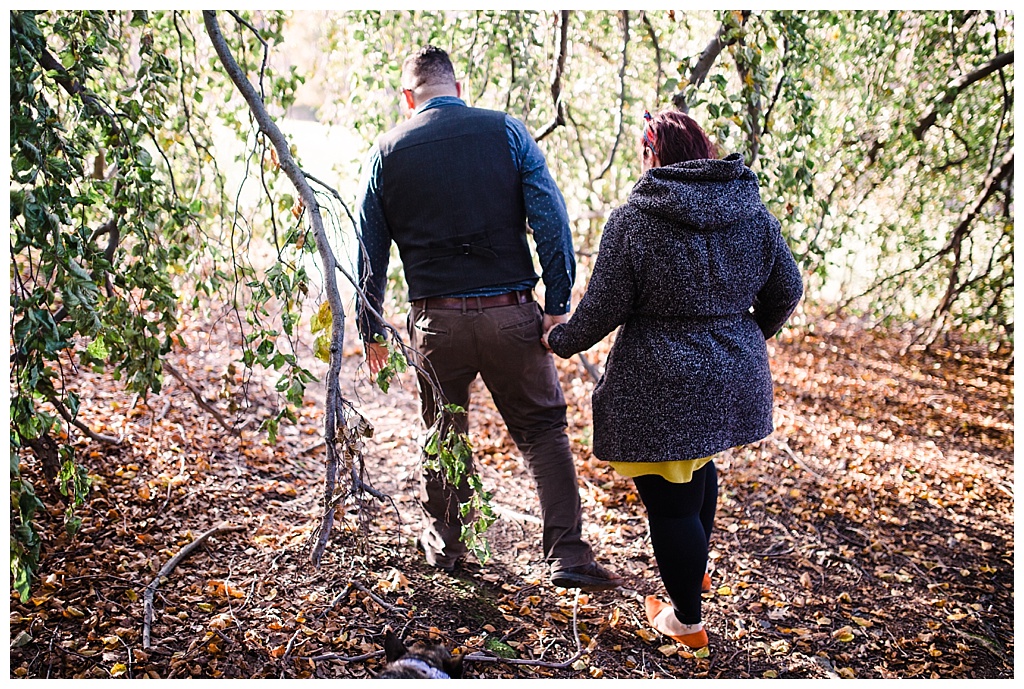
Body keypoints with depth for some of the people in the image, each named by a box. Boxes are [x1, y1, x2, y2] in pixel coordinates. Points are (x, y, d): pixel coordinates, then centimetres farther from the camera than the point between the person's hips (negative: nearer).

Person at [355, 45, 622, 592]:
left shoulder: (386, 152, 6)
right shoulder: (506, 131, 1)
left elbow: (369, 253, 9)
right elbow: (551, 219, -7)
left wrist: (370, 331, 17)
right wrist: (558, 304, -3)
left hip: (435, 320, 2)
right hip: (510, 314, -1)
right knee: (543, 429, 10)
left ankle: (443, 542, 35)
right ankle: (568, 556, 5)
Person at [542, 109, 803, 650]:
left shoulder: (631, 221, -14)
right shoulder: (754, 214, 1)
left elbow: (603, 308, -13)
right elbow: (787, 291, 9)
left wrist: (561, 340, 6)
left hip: (660, 390, -7)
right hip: (734, 380, 7)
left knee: (670, 503, 7)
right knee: (699, 466, 31)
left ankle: (687, 621, 22)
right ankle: (696, 569, 52)